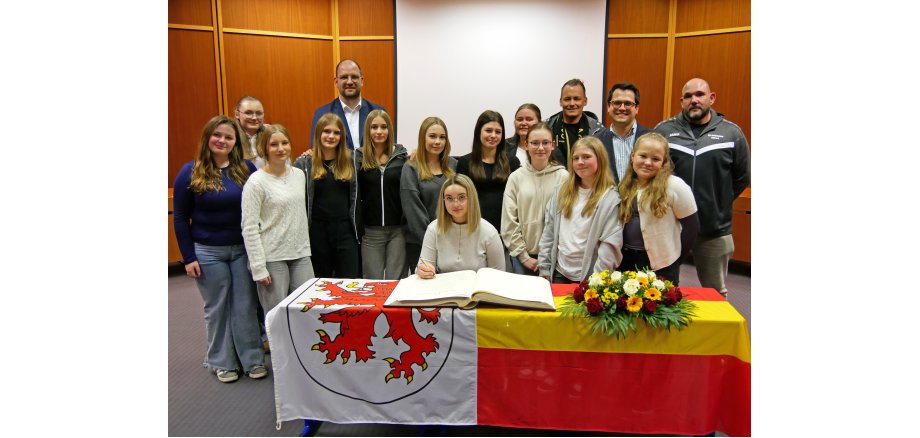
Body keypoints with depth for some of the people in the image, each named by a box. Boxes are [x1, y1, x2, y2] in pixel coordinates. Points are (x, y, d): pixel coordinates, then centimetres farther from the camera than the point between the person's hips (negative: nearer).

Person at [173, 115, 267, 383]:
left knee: (245, 306, 8)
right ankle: (222, 363, 24)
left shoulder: (247, 169, -2)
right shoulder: (191, 173, -5)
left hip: (243, 249, 1)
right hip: (207, 252, -1)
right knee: (217, 308, 10)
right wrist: (188, 257, -5)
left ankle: (252, 360, 21)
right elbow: (180, 218, -1)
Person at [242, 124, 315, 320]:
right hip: (272, 258, -5)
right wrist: (258, 268, -13)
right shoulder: (256, 182, -8)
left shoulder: (299, 174, 8)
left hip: (301, 254, 5)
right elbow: (249, 229, -10)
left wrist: (306, 248, 14)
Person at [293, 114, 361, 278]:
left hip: (345, 229, 1)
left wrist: (357, 230, 3)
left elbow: (356, 196, 10)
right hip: (317, 231, -1)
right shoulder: (304, 163, 1)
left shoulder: (351, 161, 7)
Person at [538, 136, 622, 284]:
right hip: (559, 273, 4)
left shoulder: (610, 198, -11)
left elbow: (610, 245, -15)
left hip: (588, 278, -4)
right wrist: (544, 269, 2)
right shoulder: (563, 191, 5)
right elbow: (548, 232, 5)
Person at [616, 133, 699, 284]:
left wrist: (675, 258, -3)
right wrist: (619, 256, 8)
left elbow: (691, 226, -8)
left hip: (662, 265, -5)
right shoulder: (625, 186, 2)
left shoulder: (674, 186, -14)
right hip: (626, 261, 5)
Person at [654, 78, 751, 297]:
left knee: (716, 293, 15)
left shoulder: (731, 133, 0)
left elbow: (742, 177, 9)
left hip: (715, 229, 1)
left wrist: (719, 202, 4)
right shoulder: (664, 130, -1)